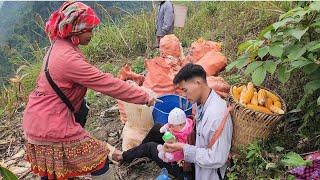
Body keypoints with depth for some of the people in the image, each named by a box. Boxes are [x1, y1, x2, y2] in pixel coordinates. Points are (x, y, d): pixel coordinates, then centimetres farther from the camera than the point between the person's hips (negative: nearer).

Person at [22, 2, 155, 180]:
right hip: (52, 127, -10)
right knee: (100, 161, 3)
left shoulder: (60, 46, 4)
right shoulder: (68, 59, -27)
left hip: (39, 121, 10)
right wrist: (145, 98, -18)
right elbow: (107, 84, -25)